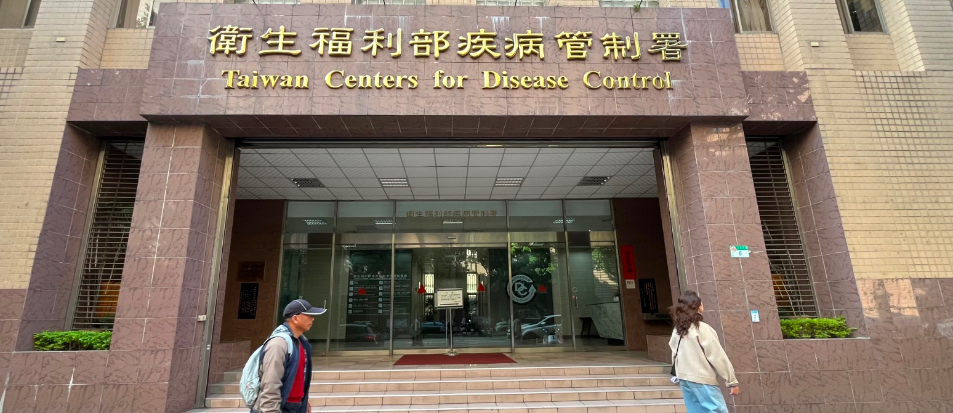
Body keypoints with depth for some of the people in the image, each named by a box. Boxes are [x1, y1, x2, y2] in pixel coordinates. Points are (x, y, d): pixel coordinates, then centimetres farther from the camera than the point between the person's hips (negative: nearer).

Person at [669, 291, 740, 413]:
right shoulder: (702, 328, -11)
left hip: (684, 377, 7)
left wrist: (679, 374, 15)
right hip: (701, 378, -7)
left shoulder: (677, 330, 8)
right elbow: (718, 357, -9)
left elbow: (675, 355, 9)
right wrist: (732, 381, -3)